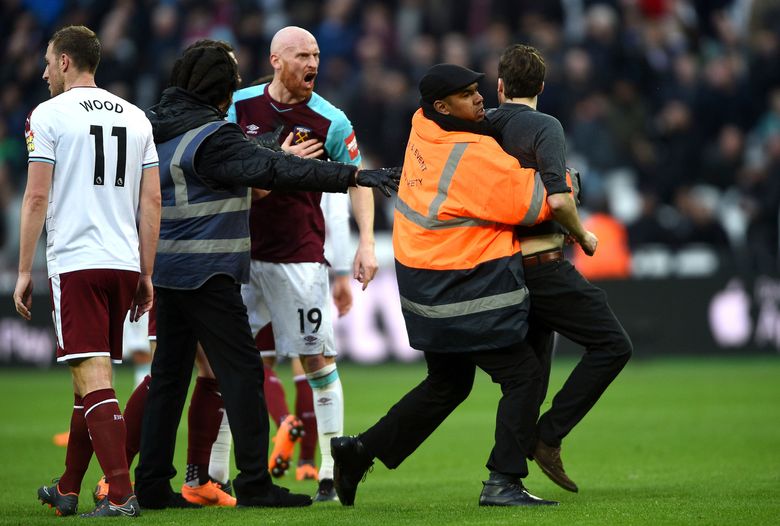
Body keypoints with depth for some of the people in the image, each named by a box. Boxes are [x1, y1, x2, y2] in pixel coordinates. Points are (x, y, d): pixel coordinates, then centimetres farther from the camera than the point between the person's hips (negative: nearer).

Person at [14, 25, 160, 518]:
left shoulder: (49, 115, -2)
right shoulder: (135, 117, 13)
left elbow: (37, 197, -7)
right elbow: (152, 201, 11)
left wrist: (24, 271, -1)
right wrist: (146, 275, 16)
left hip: (75, 263, -6)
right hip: (124, 264, 6)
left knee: (94, 379, -9)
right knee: (90, 376, 16)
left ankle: (121, 494, -18)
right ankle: (68, 490, 26)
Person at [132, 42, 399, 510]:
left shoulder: (157, 130, 11)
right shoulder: (210, 138, -16)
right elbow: (275, 170, -23)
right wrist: (355, 176, -25)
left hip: (168, 273, 9)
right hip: (206, 274, -9)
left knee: (170, 374, 11)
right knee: (241, 371, -5)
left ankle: (153, 483, 10)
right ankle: (254, 483, -7)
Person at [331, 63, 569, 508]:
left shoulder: (423, 128, 3)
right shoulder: (476, 156, -21)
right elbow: (534, 204, -13)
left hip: (425, 285, 9)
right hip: (465, 292, -9)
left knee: (448, 383, 22)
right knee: (523, 374, -2)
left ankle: (361, 451, 23)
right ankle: (503, 484, -7)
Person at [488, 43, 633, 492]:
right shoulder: (544, 127, -10)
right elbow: (557, 198, -23)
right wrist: (582, 236, -6)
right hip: (542, 264, -7)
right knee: (612, 345, -2)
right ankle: (549, 437, -8)